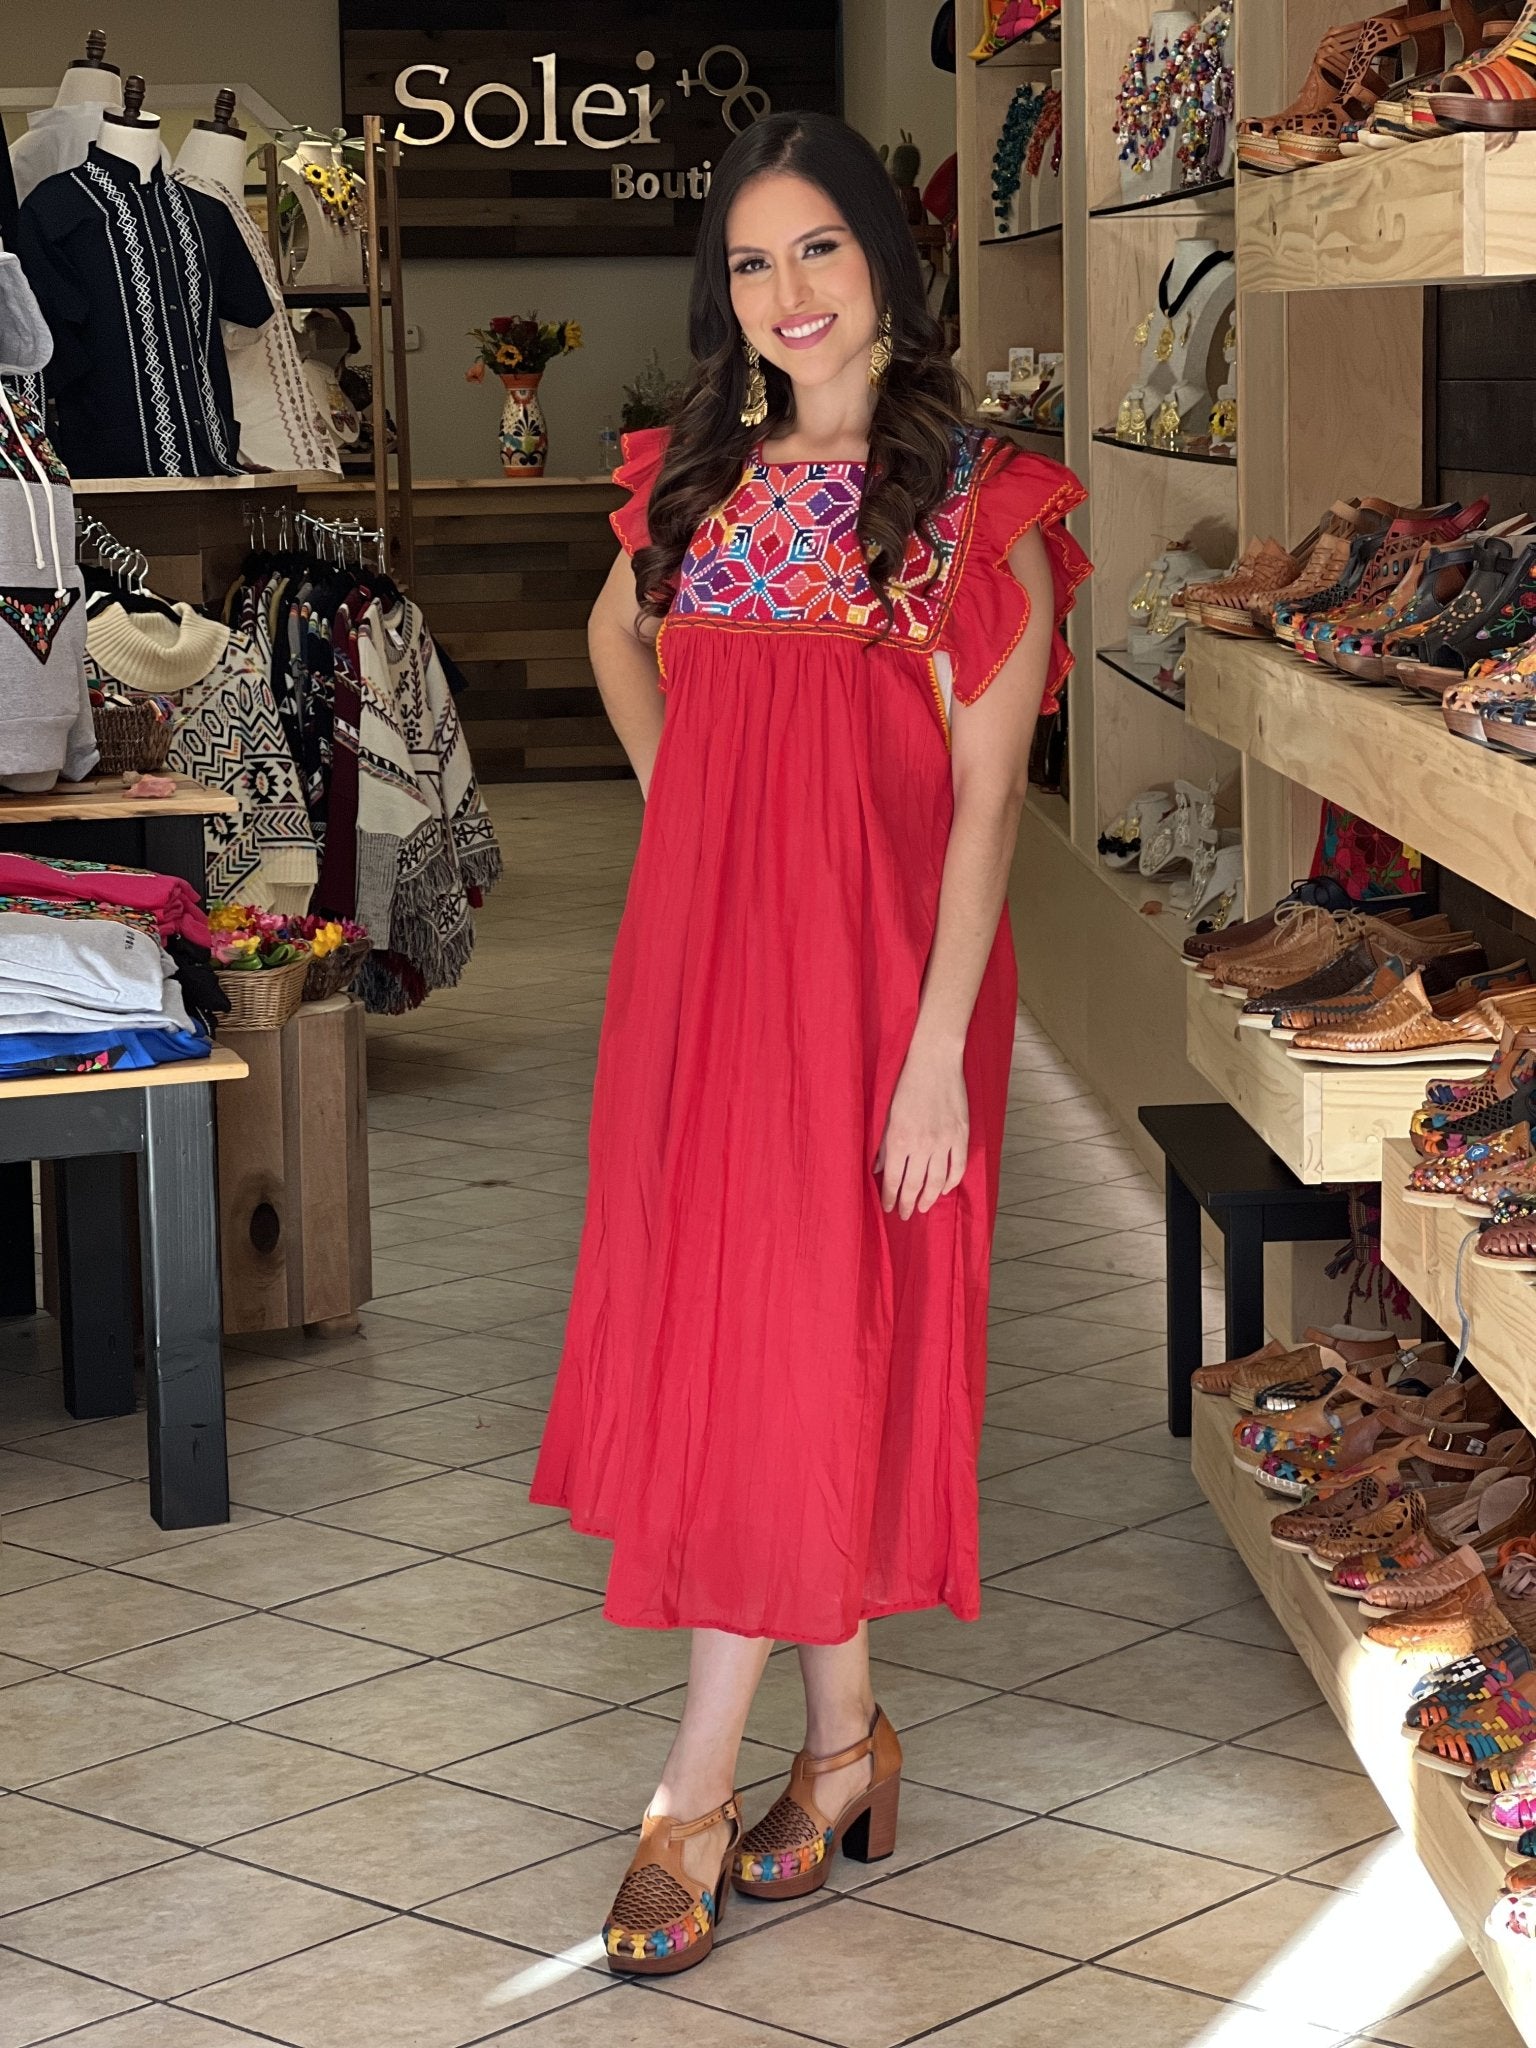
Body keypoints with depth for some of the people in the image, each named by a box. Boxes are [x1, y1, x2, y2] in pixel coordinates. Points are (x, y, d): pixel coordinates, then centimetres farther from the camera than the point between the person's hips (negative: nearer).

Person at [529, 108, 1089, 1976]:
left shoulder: (973, 503, -7)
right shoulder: (700, 478, 10)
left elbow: (987, 796, -12)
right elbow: (616, 634, 31)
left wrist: (937, 1052, -18)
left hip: (864, 962, -6)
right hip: (700, 949, 6)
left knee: (795, 1345, -4)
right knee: (710, 1322, 8)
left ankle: (698, 1792, 2)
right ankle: (843, 1736, 20)